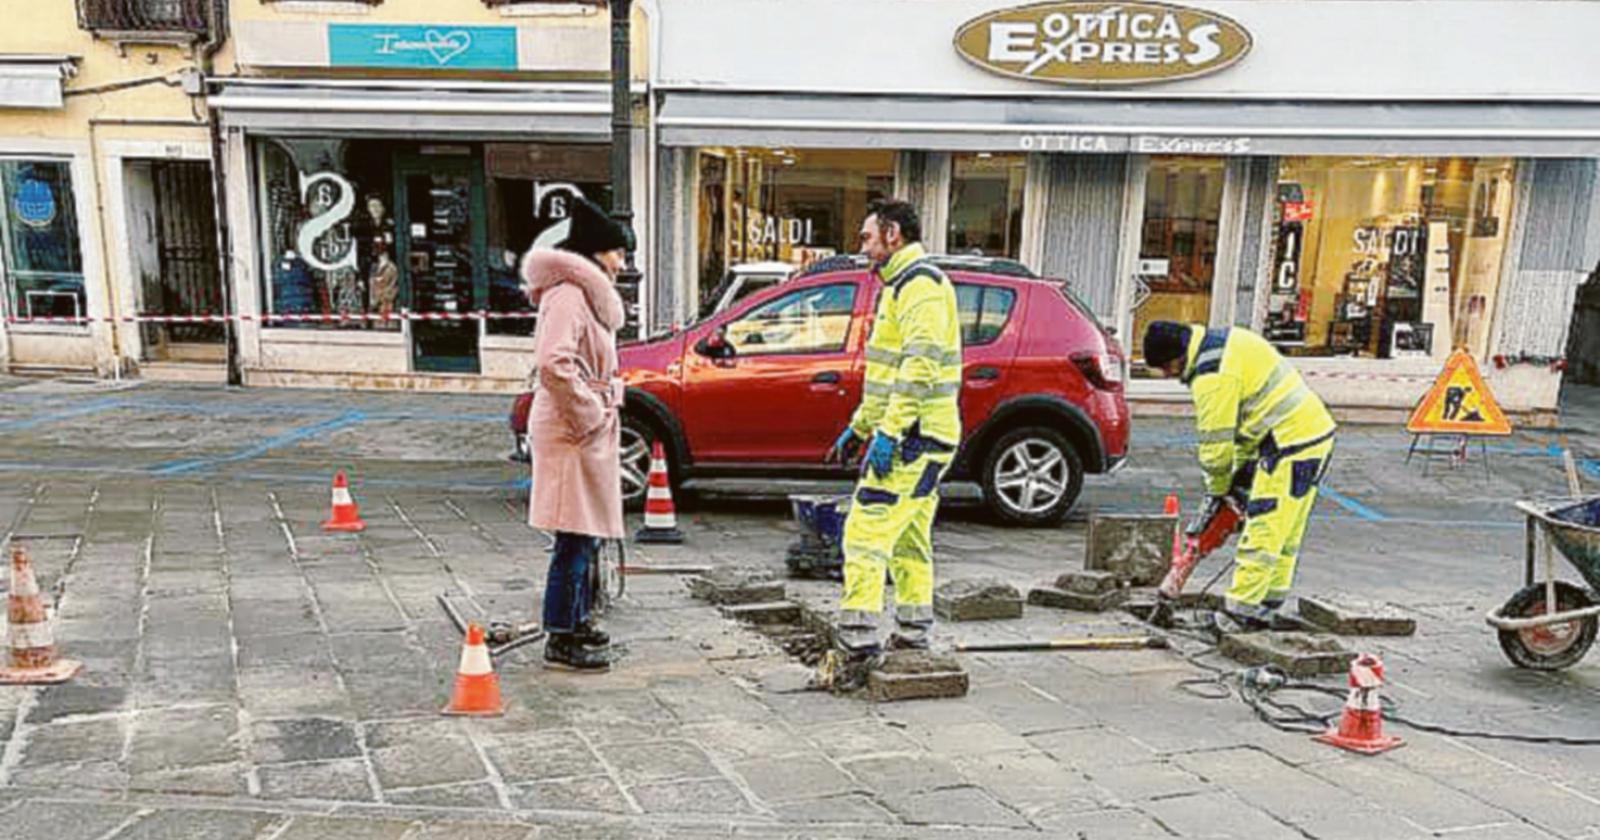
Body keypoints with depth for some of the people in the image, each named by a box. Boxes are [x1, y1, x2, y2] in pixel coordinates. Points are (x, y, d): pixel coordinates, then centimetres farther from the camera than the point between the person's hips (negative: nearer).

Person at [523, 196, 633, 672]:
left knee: (586, 535, 17)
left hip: (589, 432, 11)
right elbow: (553, 364, -26)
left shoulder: (585, 294, 20)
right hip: (573, 434, -11)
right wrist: (590, 413, -19)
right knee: (576, 538, -7)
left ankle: (575, 620, 29)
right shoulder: (568, 295, -14)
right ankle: (561, 640, 1)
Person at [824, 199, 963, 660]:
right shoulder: (901, 286, 22)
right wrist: (858, 428, 26)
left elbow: (921, 365, -24)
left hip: (912, 437, -11)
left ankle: (858, 636, -10)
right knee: (909, 540, 14)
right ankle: (913, 635, 21)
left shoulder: (921, 284, -12)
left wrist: (888, 432, -26)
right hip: (919, 438, 11)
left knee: (866, 531, -11)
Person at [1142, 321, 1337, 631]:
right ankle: (1266, 606, 23)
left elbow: (1216, 441, -14)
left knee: (1263, 532, -6)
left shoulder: (1212, 375, -19)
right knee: (1284, 533, 15)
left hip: (1291, 445, -11)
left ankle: (1241, 612, -1)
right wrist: (1244, 466, 16)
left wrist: (1217, 491, 1)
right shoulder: (1225, 342, 13)